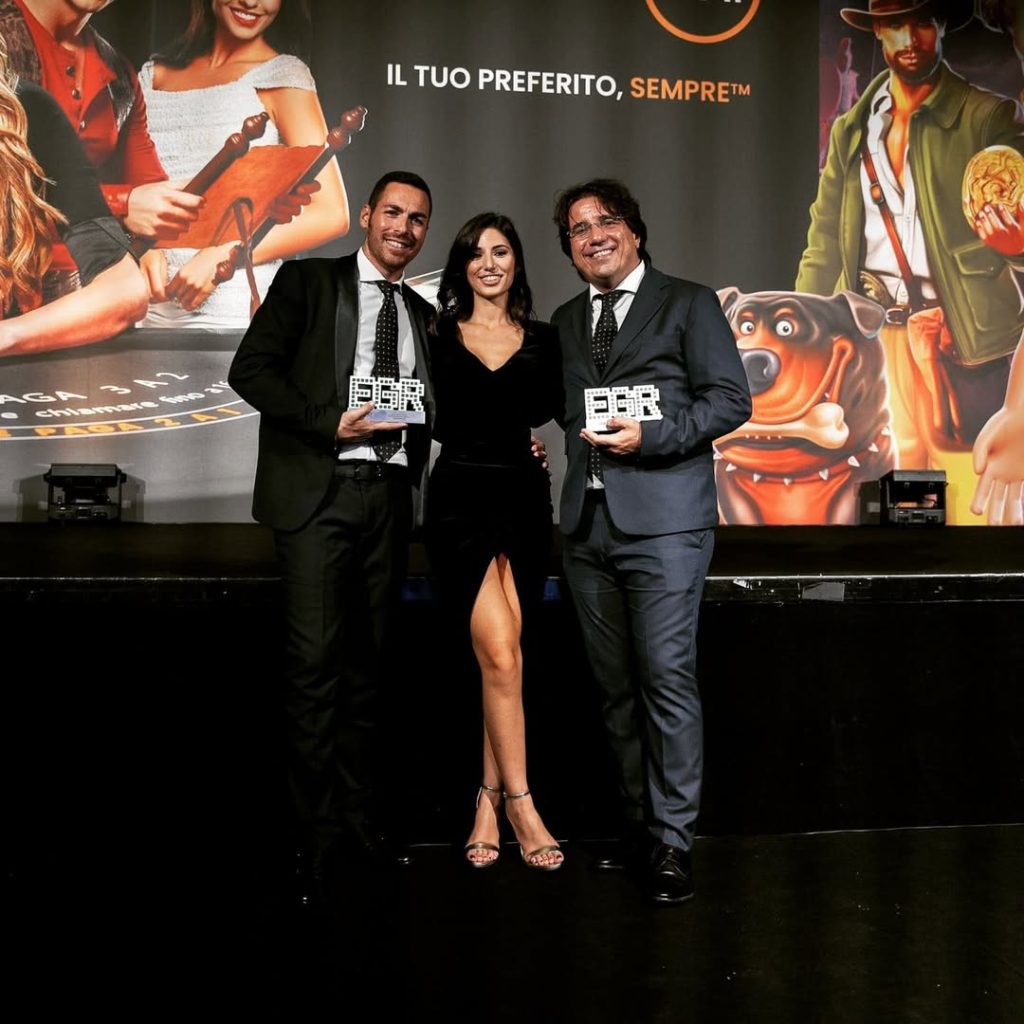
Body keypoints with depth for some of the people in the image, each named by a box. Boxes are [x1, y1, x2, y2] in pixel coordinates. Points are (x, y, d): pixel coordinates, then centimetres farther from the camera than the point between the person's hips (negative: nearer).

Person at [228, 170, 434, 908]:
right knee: (316, 659, -7)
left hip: (389, 497, 5)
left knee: (369, 659, 9)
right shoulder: (307, 281, 4)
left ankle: (357, 812, 20)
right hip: (319, 491, -5)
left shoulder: (423, 315, 18)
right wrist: (332, 423, -14)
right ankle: (317, 832, 3)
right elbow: (251, 369, -5)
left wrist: (413, 474, 2)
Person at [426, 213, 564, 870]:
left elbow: (557, 414, 10)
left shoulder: (542, 340, 11)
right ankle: (520, 803, 0)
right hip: (461, 501, -2)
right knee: (501, 658, -10)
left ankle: (490, 799, 14)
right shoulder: (439, 337, 6)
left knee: (502, 658, 3)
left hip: (524, 501, 2)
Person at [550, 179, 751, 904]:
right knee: (617, 687, 10)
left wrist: (651, 436, -16)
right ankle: (640, 823, 22)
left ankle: (673, 842, 2)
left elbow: (731, 398, -4)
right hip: (588, 524, 6)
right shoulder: (565, 321, 20)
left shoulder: (689, 303, 3)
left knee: (667, 677, -8)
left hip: (663, 522, -5)